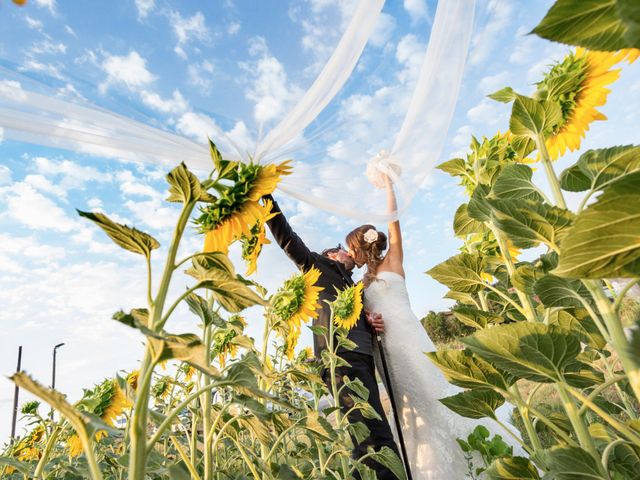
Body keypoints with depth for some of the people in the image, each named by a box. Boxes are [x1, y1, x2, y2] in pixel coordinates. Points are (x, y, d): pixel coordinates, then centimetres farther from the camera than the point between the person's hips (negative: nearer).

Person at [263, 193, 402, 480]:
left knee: (366, 440, 3)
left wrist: (371, 323, 8)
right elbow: (286, 237, 8)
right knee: (377, 440, -19)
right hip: (340, 357, -7)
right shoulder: (316, 265, 18)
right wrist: (266, 195, 3)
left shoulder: (353, 288, 35)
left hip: (363, 359, 8)